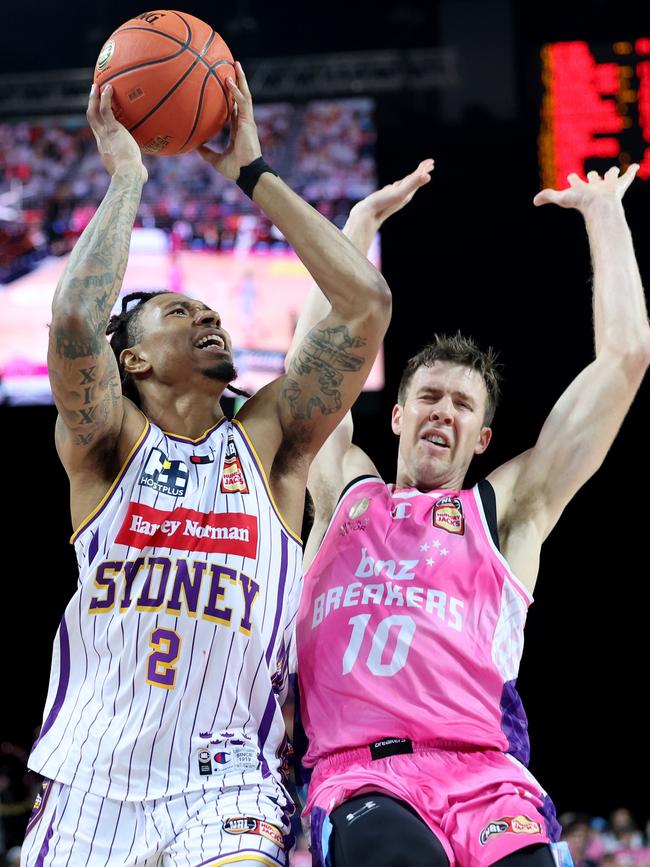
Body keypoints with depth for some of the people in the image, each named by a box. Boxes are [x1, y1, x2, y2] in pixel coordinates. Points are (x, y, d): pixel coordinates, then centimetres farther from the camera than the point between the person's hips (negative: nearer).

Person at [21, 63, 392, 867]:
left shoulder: (267, 443, 9)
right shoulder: (106, 446, 6)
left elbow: (366, 302, 0)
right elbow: (74, 319, -15)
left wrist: (254, 174, 4)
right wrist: (126, 178, -4)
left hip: (225, 791, -1)